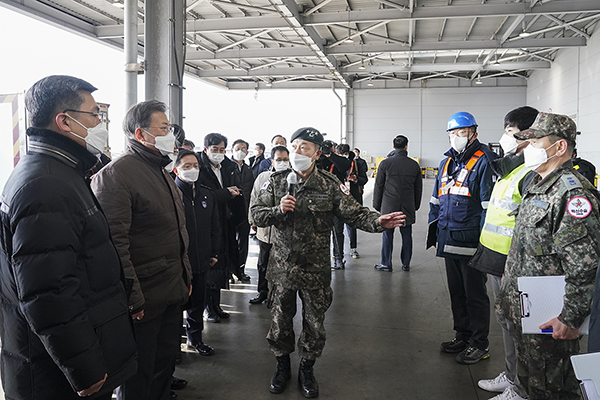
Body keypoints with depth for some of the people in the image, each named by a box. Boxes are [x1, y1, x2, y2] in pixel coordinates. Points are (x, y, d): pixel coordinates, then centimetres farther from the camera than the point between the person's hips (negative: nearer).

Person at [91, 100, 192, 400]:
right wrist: (132, 298, -23)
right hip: (143, 302, -9)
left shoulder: (162, 172, 14)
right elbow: (114, 242, -23)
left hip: (173, 293, 9)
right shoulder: (115, 174, -17)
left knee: (166, 364, 21)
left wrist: (186, 275, 20)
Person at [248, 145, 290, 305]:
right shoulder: (263, 177, 4)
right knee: (263, 264, 15)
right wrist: (254, 220, 12)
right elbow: (254, 200, 11)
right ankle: (263, 292, 33)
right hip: (266, 228, 2)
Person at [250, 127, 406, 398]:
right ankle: (283, 367, 38)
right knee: (280, 320, 14)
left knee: (314, 323, 11)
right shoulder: (276, 182, -1)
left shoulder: (330, 185, -4)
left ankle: (307, 370, 35)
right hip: (282, 266, 1)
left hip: (316, 269, 0)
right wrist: (278, 210, -21)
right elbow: (256, 213, -2)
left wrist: (377, 222, -30)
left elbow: (353, 212, -11)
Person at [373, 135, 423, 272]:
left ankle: (386, 264, 11)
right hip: (408, 207, 2)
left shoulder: (385, 163, -4)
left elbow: (378, 186, -1)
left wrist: (377, 205, 8)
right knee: (407, 235, 10)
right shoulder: (415, 165, 4)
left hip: (389, 206, -2)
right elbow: (418, 188, 11)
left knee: (387, 235, 5)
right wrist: (416, 205, 21)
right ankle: (406, 264, 18)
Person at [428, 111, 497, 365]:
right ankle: (462, 335, 32)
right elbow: (436, 199, 22)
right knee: (456, 291, 17)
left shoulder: (483, 162, -9)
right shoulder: (446, 163, 15)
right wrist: (434, 226, 18)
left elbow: (489, 204, -14)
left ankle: (479, 344, 18)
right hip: (449, 239, 8)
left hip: (471, 241, -8)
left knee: (475, 294, 4)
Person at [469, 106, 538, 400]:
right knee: (505, 319, 21)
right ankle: (510, 376, 37)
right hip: (496, 258, 10)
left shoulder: (533, 173, -19)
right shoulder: (510, 166, 12)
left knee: (516, 324, 4)